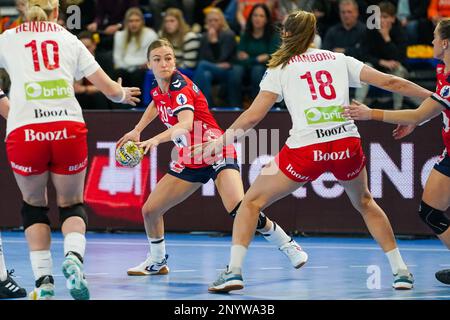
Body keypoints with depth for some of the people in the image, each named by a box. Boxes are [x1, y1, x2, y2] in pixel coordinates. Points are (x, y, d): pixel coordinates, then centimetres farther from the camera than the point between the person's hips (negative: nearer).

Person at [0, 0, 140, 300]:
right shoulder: (69, 40, 16)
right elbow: (111, 90, 18)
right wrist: (124, 94, 40)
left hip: (24, 132, -1)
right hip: (68, 129, 1)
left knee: (34, 205, 21)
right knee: (72, 204, 18)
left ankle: (44, 281, 9)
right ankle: (73, 257, -12)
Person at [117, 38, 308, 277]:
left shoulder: (180, 87, -20)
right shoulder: (157, 87, 4)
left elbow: (186, 124, -39)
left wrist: (155, 140, -54)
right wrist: (136, 131, 26)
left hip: (217, 154, -8)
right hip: (189, 160, 8)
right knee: (149, 210, 3)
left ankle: (289, 247, -11)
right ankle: (157, 262, 27)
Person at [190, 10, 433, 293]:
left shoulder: (280, 68, 12)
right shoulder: (339, 60, 17)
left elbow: (253, 116, 5)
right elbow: (389, 82, 12)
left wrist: (218, 143, 14)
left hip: (306, 148, -3)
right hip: (347, 145, 3)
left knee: (252, 202, 14)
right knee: (364, 203, 31)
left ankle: (234, 270, -1)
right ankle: (401, 271, 26)